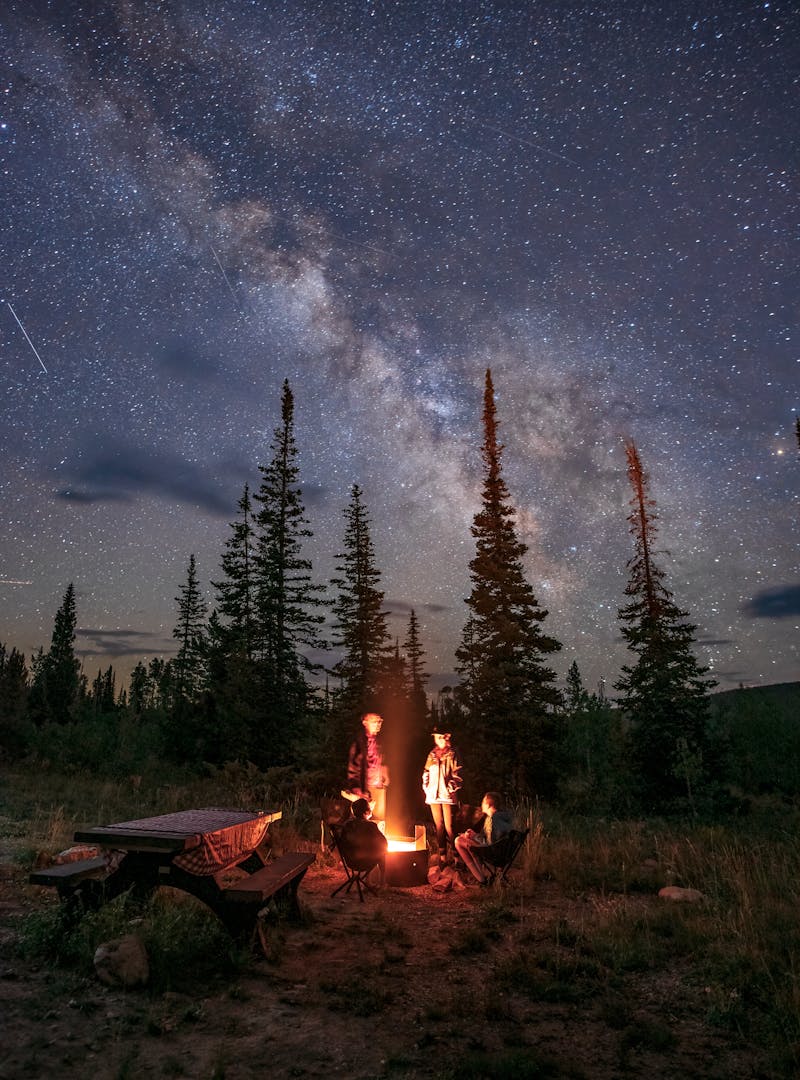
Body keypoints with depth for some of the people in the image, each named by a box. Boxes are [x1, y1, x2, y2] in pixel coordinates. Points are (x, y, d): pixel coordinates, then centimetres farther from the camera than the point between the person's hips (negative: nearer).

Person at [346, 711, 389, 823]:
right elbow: (352, 766, -8)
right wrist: (356, 789, -12)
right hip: (365, 786, -6)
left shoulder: (378, 741, 12)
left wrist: (385, 779, 9)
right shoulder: (358, 742, -7)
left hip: (379, 786, 6)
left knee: (380, 817, 7)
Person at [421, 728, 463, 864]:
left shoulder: (452, 754, -3)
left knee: (449, 826, -8)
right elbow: (426, 772, 17)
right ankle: (442, 855, 19)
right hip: (433, 794, 5)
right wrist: (426, 787, 6)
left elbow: (457, 775, -6)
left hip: (447, 795, -5)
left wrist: (452, 789, -12)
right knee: (438, 826, 10)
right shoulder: (432, 754, 12)